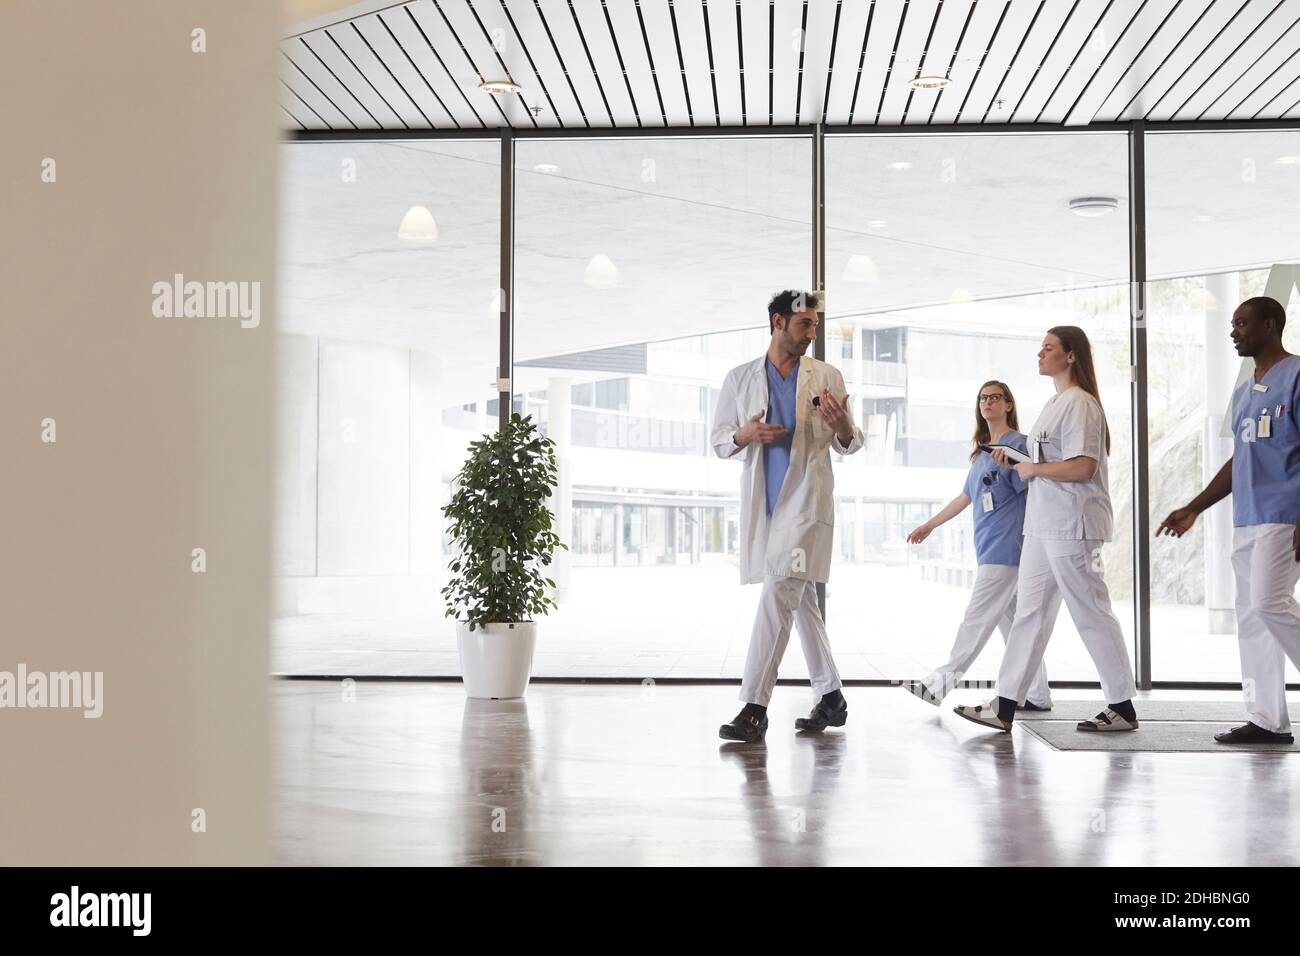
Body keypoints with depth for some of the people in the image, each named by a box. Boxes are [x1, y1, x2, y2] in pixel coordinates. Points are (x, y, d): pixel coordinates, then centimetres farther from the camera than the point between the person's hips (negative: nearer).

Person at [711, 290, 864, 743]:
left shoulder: (827, 377, 4)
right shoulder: (740, 379, 8)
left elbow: (850, 445, 7)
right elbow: (718, 439, 10)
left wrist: (843, 427, -16)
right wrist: (743, 435, -12)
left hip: (806, 498, -4)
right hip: (761, 502, 4)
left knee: (778, 594, -16)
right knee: (800, 599, 12)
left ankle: (754, 707, -18)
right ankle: (831, 699, 24)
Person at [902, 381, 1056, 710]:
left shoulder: (1017, 444, -6)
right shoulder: (982, 451, 19)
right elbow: (966, 496, 27)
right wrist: (929, 525, 31)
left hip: (1005, 548, -9)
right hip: (989, 548, 9)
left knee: (978, 618, -8)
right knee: (1011, 622, 9)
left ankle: (940, 683, -9)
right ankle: (1037, 695, 13)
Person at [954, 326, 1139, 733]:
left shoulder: (1079, 403, -13)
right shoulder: (1055, 403, 18)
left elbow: (1082, 468, -22)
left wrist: (1031, 469, -11)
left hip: (1072, 525, -10)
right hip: (1044, 525, 10)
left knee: (1091, 614, -2)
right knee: (1029, 612, 8)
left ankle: (1123, 708, 8)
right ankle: (1004, 707, 9)